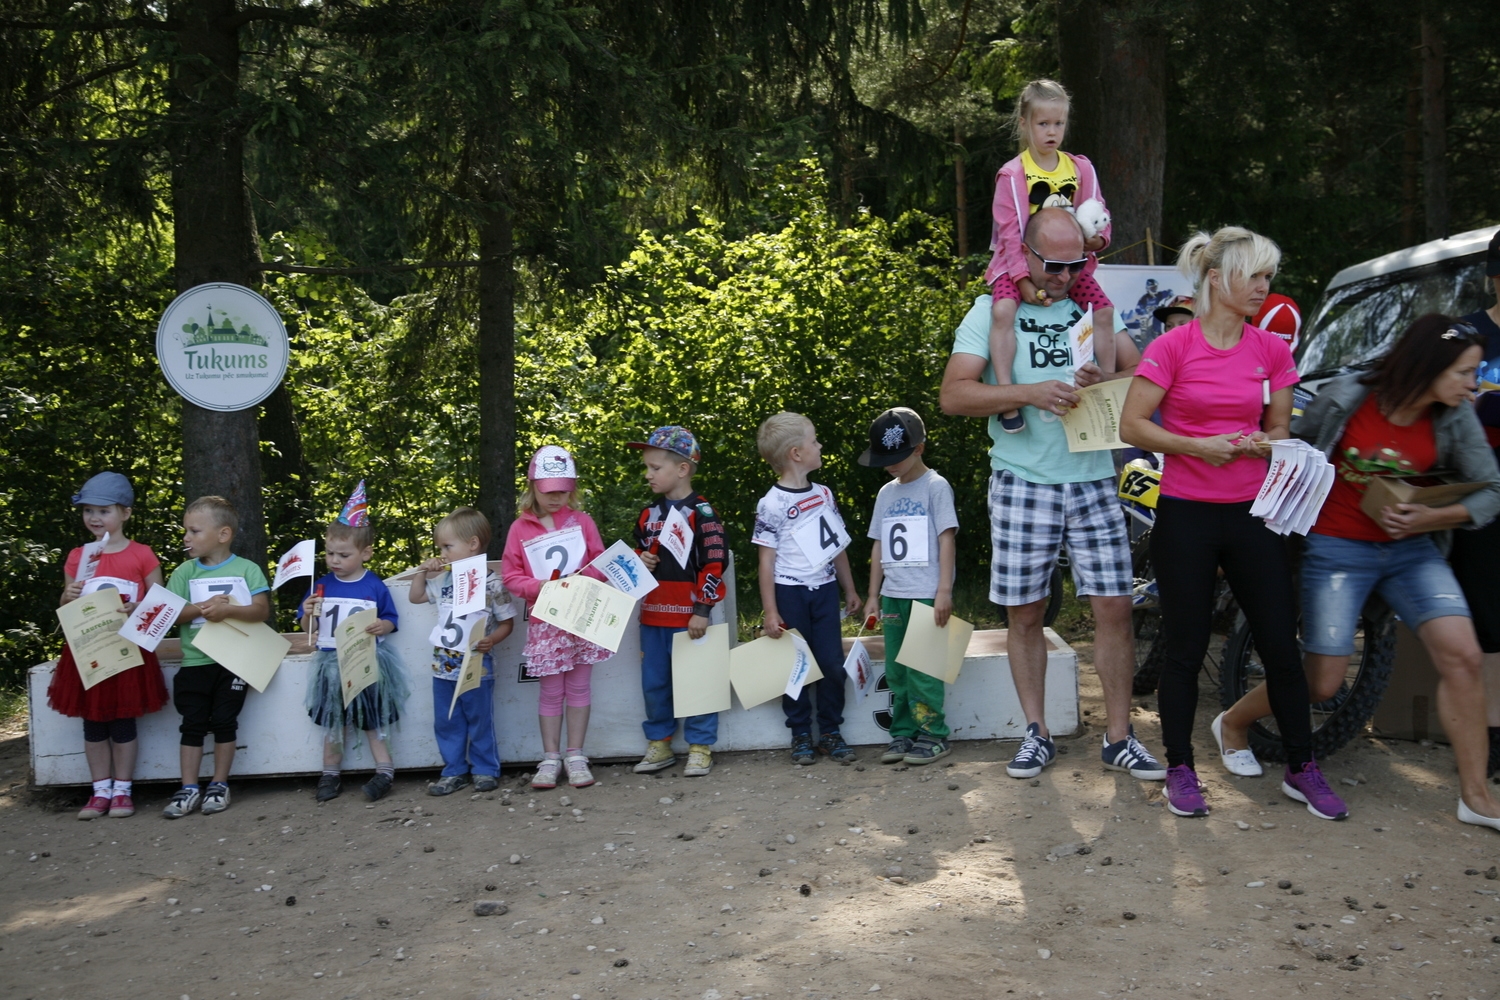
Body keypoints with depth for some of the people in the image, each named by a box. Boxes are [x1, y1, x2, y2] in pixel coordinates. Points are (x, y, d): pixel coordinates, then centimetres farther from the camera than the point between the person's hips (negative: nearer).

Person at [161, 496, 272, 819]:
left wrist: (228, 610, -26)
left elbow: (262, 610, -11)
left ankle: (219, 785, 14)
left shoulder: (247, 569, -2)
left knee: (224, 721, 3)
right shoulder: (185, 572, 5)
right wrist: (201, 608, -19)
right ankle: (189, 788, 9)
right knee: (193, 723, 3)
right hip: (195, 661, 2)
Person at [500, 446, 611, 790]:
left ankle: (575, 756, 15)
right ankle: (550, 758, 16)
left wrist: (583, 579, -16)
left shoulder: (581, 521, 3)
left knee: (579, 687, 6)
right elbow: (511, 576, 1)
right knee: (551, 690, 6)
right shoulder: (520, 528, 1)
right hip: (544, 620, 0)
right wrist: (539, 587, -16)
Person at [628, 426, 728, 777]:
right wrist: (639, 562, 0)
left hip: (688, 616, -7)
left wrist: (703, 610, -15)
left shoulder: (702, 513, -10)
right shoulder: (648, 514, 11)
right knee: (653, 683, 13)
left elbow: (714, 564, -13)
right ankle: (659, 745, 27)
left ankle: (700, 747, 14)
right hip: (652, 615, 7)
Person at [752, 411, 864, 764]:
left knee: (833, 664, 4)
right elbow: (767, 560, -9)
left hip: (825, 590, 5)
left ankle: (830, 731, 17)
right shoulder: (771, 504, -10)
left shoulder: (824, 494, 7)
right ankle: (800, 735, 17)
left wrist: (850, 590, 17)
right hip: (790, 593, -4)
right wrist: (770, 611, -11)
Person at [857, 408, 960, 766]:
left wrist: (944, 590, -14)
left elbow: (947, 538, -8)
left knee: (922, 669, -5)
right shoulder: (886, 493, 14)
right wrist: (873, 596, 14)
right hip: (893, 595, 6)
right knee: (895, 671, 9)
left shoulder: (935, 487, -3)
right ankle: (903, 733, 18)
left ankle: (934, 735, 6)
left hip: (926, 595, -6)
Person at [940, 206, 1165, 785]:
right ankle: (1036, 733, 19)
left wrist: (1105, 380, -15)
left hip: (1093, 482, 2)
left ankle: (1118, 737, 13)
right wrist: (1029, 393, -19)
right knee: (1025, 613, 5)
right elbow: (954, 395, -8)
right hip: (1023, 483, -2)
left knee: (1114, 608, 0)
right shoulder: (991, 312, 2)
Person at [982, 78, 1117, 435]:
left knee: (1104, 308, -11)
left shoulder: (1081, 168, 6)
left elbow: (1099, 214, 10)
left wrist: (1097, 238, -15)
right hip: (1019, 262, -4)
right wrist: (1023, 279, -21)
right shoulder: (1013, 174, -6)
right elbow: (1009, 231, -11)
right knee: (1002, 309, -30)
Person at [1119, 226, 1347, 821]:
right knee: (1185, 650, 4)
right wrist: (1198, 445, -18)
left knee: (1281, 645, 5)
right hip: (1186, 515, -4)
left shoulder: (1271, 350, 6)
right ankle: (1180, 771, 19)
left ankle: (1302, 770, 21)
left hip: (1251, 514, 4)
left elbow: (1279, 428, 15)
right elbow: (1132, 425, -7)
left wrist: (1262, 443, -8)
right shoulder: (1173, 347, -6)